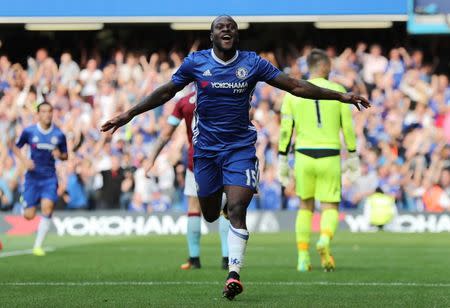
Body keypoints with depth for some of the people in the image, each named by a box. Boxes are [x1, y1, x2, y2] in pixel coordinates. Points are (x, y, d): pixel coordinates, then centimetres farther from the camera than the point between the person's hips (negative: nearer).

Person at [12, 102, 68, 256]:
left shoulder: (59, 135, 0)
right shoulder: (29, 132, -3)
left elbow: (65, 155, 12)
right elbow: (15, 147, 9)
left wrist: (60, 155, -12)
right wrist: (24, 160, -9)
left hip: (50, 178, 0)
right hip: (32, 177, 0)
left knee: (47, 207, -20)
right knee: (29, 216, -3)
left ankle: (38, 245, -8)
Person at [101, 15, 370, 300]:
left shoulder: (252, 63, -2)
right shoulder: (196, 62, -1)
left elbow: (295, 86, -1)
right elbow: (166, 92, 9)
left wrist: (340, 96, -6)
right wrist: (129, 114, 6)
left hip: (240, 147, -1)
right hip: (206, 146, 1)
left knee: (237, 211, -15)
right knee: (210, 215, 7)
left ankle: (234, 274, -15)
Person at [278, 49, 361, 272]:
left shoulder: (293, 93, 3)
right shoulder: (338, 91, 1)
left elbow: (285, 129, 0)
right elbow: (347, 127, 1)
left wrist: (282, 161, 5)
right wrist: (353, 155, 12)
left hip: (304, 155, 1)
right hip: (330, 157, -1)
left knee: (305, 206, 17)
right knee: (330, 208, 5)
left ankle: (303, 258, 10)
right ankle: (324, 240, -28)